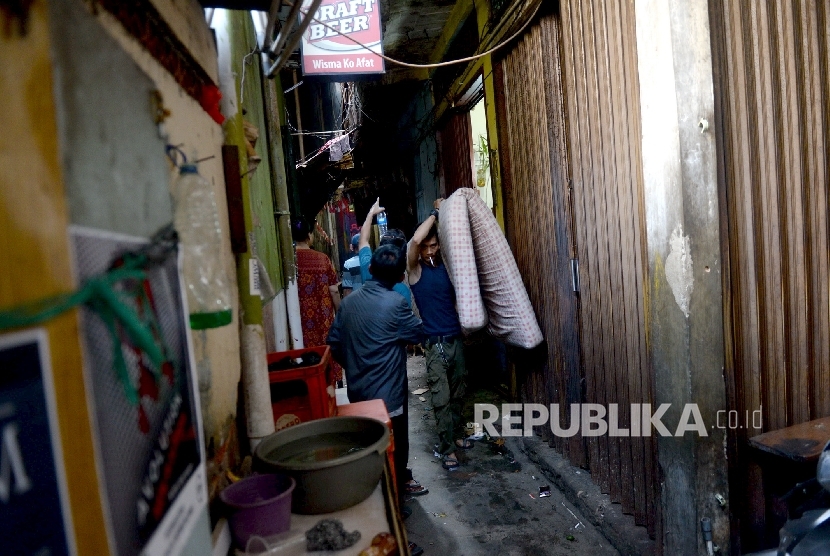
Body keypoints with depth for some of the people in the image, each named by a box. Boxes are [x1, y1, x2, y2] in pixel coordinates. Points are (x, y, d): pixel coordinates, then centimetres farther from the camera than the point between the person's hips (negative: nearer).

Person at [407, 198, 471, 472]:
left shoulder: (447, 265, 8)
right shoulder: (416, 269, -7)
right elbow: (415, 240, -22)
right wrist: (434, 214, -13)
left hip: (456, 338, 5)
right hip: (435, 343, -5)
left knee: (458, 393, 17)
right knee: (441, 398, -2)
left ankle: (456, 434, 36)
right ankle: (447, 449, 9)